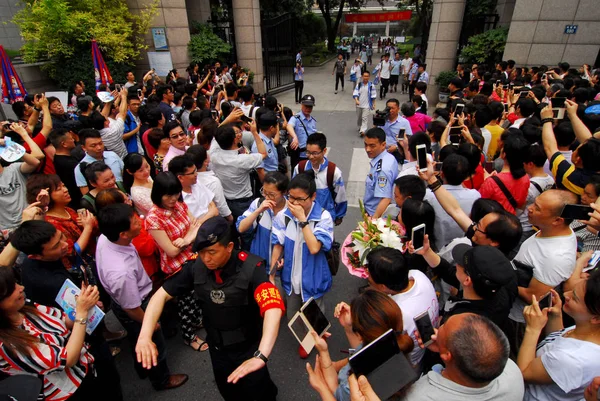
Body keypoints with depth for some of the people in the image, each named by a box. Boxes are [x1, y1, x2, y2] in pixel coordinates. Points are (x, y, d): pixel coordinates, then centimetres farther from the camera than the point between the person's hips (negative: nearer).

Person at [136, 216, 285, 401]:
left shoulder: (251, 268, -32)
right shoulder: (196, 266, -19)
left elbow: (273, 308, -44)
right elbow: (162, 294, -12)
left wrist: (261, 356, -57)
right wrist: (145, 336, -27)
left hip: (248, 347, -4)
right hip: (217, 346, 4)